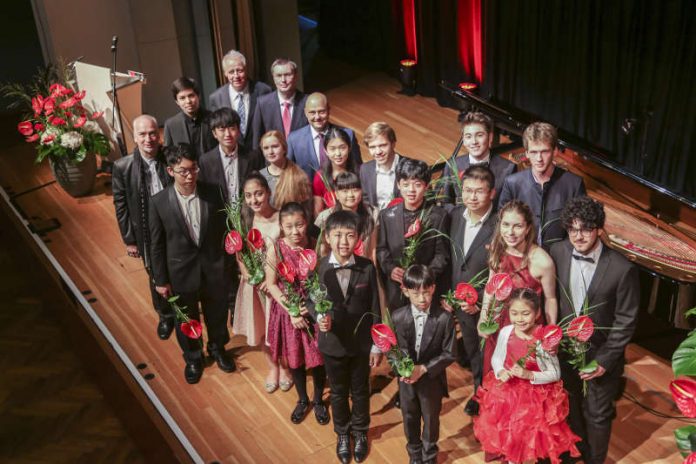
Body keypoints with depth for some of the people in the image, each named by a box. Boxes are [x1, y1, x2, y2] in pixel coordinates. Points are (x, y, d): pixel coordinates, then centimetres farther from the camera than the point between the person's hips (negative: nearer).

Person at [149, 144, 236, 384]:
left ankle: (217, 348, 51)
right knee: (186, 320, 20)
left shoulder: (211, 195, -13)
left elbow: (223, 231, -1)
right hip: (181, 271, -1)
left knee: (217, 314, 22)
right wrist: (160, 280, -3)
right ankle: (193, 358, 46)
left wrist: (227, 265, 3)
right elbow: (157, 245, -7)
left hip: (214, 269, 1)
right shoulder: (160, 202, -16)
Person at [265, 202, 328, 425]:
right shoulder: (275, 249, -14)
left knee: (318, 357, 10)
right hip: (288, 311, 0)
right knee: (295, 358, 16)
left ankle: (318, 400, 35)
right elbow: (272, 284, -8)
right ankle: (302, 400, 40)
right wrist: (291, 312, -14)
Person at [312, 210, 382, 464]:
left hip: (361, 343, 0)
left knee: (360, 391, 19)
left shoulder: (367, 267, -14)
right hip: (332, 343, 0)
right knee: (338, 392, 20)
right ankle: (342, 434, 44)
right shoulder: (318, 267, -14)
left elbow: (374, 309, -7)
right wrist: (320, 318, -26)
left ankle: (360, 432, 44)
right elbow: (312, 302, -3)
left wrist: (377, 345, -4)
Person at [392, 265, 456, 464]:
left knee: (431, 419, 19)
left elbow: (449, 353, -15)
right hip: (406, 378, 2)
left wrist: (424, 368, -22)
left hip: (432, 379, -2)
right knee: (410, 419, 22)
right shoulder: (397, 317, -14)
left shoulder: (444, 318, -20)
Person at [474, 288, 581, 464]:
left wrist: (529, 375, -27)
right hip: (507, 392, 4)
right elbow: (496, 358, 6)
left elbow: (555, 374, -15)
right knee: (506, 431, 17)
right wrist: (500, 372, -14)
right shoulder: (505, 332, -10)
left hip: (535, 395, -4)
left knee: (528, 435, 9)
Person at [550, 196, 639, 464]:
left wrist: (605, 360, -14)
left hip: (600, 354, -4)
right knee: (571, 408, 23)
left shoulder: (622, 269, -22)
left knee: (597, 415, 14)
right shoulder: (558, 253, -11)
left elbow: (626, 321, -14)